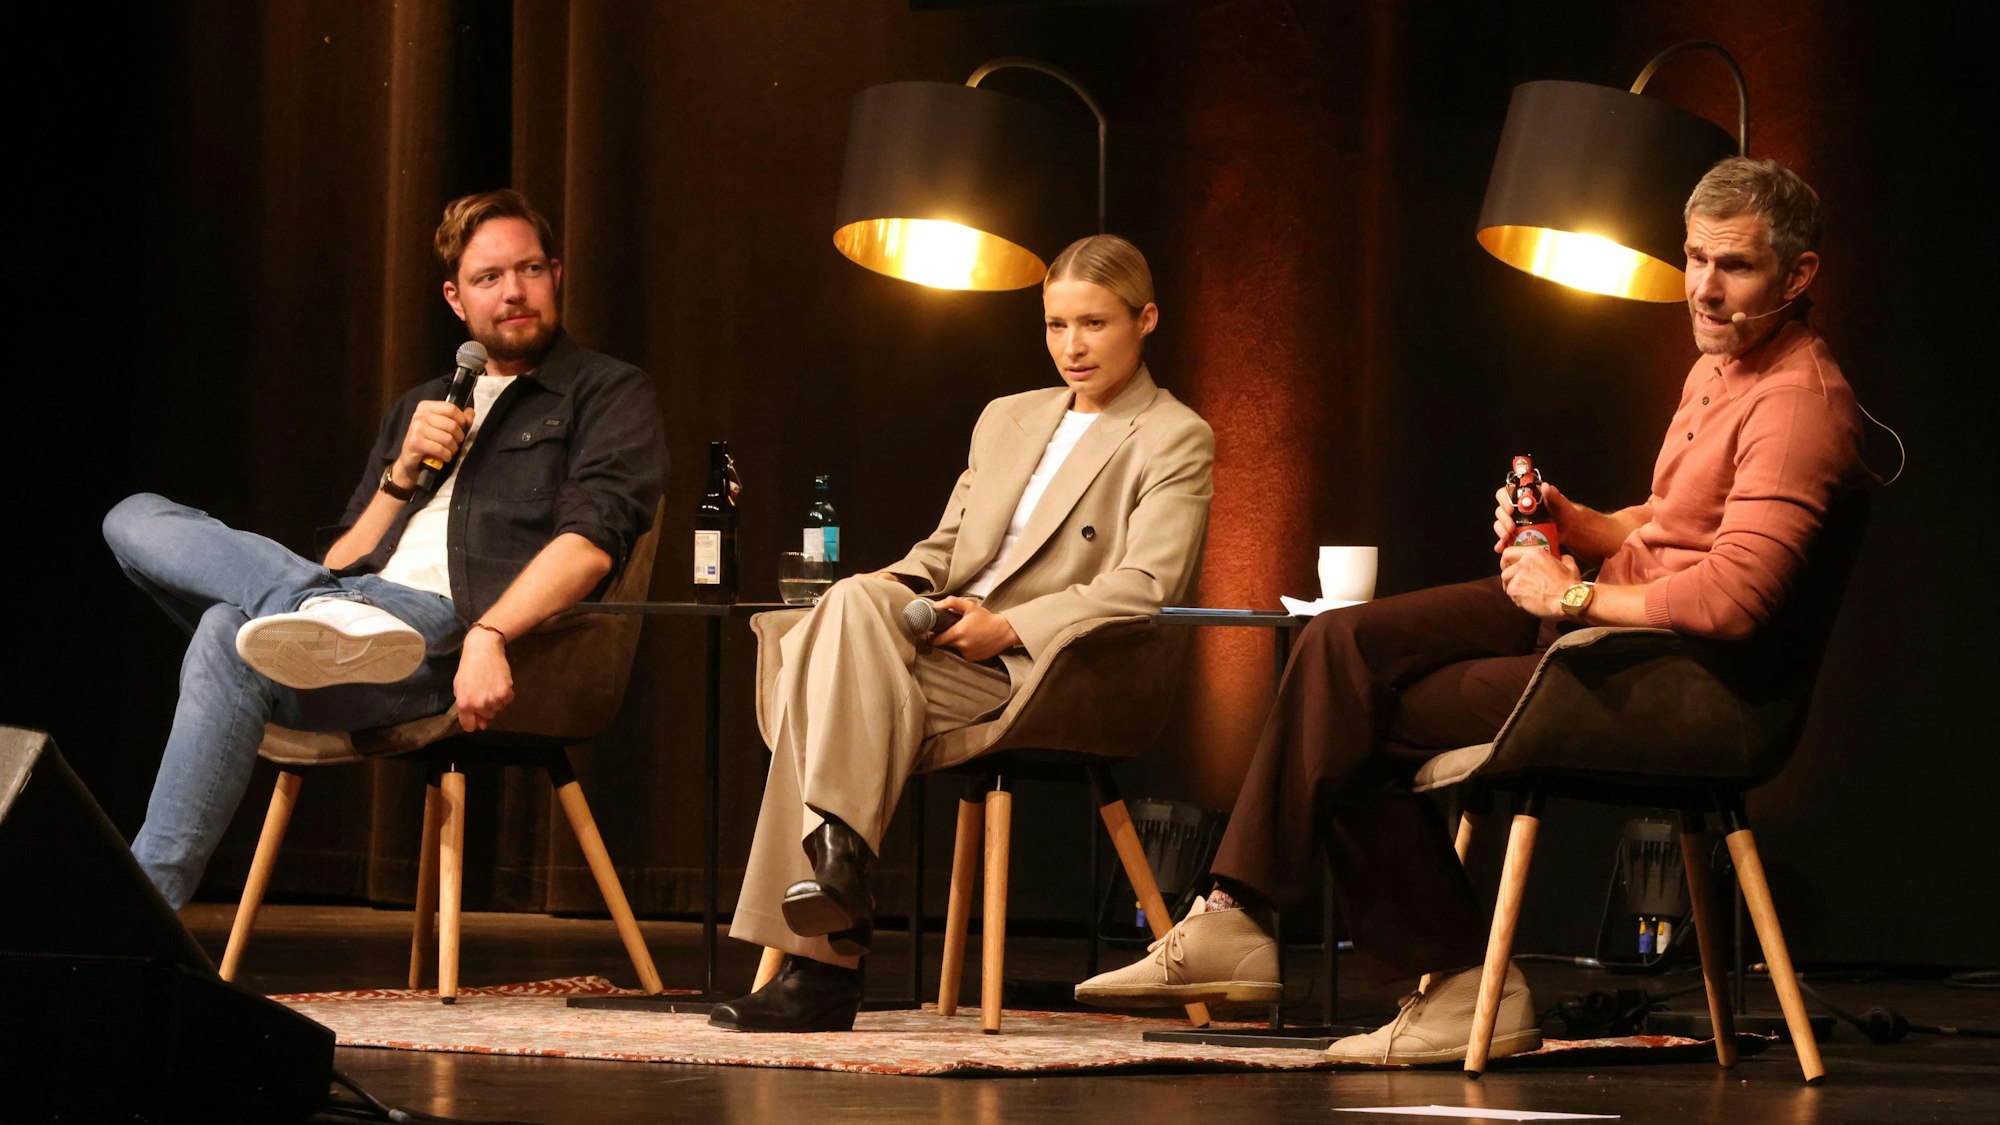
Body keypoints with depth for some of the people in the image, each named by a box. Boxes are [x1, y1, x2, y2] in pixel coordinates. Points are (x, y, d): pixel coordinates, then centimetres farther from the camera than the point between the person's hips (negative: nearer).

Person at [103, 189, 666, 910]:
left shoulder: (610, 393, 14)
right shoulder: (418, 410, 34)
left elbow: (591, 540, -6)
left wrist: (489, 634, -24)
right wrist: (403, 476, 7)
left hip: (451, 634, -7)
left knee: (230, 637, -33)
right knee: (136, 520, -13)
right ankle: (325, 616, -39)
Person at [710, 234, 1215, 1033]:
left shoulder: (1175, 441, 5)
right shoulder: (1006, 419, 28)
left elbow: (1144, 587, -8)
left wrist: (1007, 627, -17)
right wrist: (897, 584, 2)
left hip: (1033, 670, -6)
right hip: (940, 642, 6)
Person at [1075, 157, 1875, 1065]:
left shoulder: (1800, 401, -19)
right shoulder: (1719, 368, 13)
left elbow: (1730, 599, -28)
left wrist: (1576, 593, -16)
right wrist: (1571, 522, 4)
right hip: (1598, 612, 10)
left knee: (1357, 716, -10)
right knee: (1342, 645, -4)